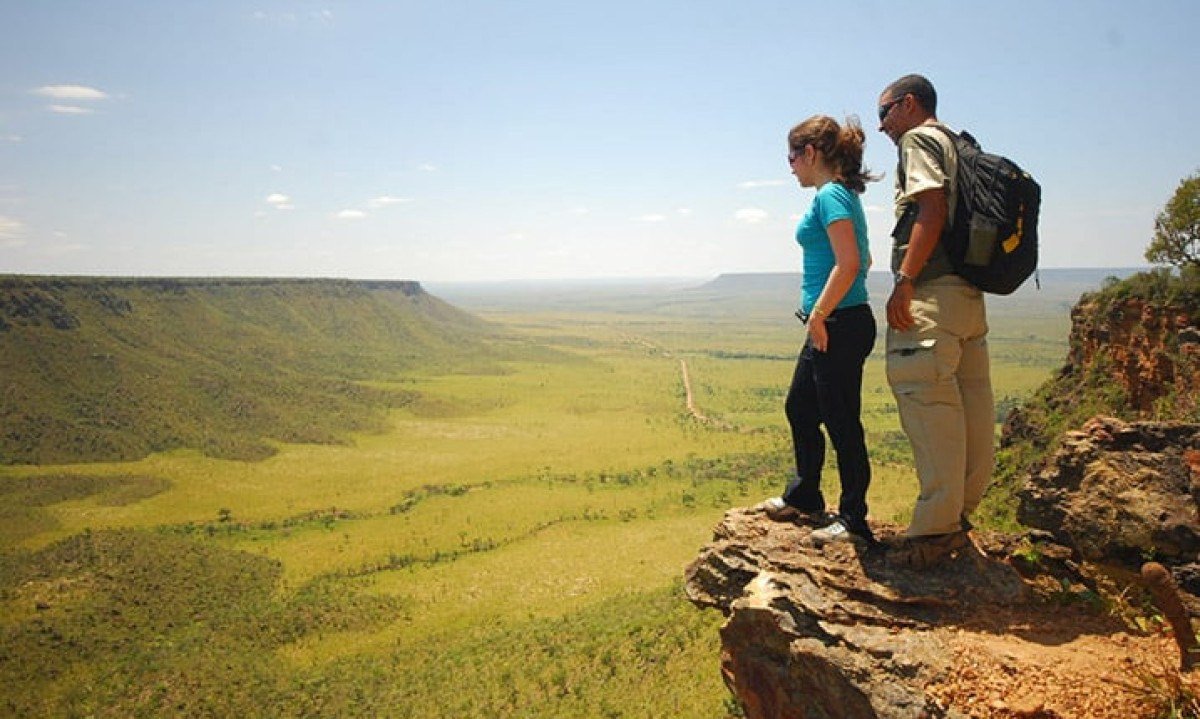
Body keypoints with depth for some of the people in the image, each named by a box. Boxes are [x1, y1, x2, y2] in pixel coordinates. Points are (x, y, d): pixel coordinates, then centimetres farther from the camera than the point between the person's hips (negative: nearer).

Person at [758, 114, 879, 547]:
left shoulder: (830, 195, -13)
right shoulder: (842, 194, 17)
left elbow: (849, 263, -23)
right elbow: (862, 260, 25)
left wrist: (818, 315, -19)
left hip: (838, 325, -11)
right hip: (831, 326, 11)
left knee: (841, 421, -2)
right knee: (799, 409, 19)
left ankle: (853, 520, 11)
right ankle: (803, 498, 33)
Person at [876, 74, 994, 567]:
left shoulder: (918, 139, 0)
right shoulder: (958, 147, 26)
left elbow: (931, 210, -15)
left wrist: (904, 282, -19)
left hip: (932, 291, -10)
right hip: (970, 292, 10)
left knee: (927, 402, -11)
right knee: (970, 408, 9)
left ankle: (936, 528, -9)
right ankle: (959, 516, 18)